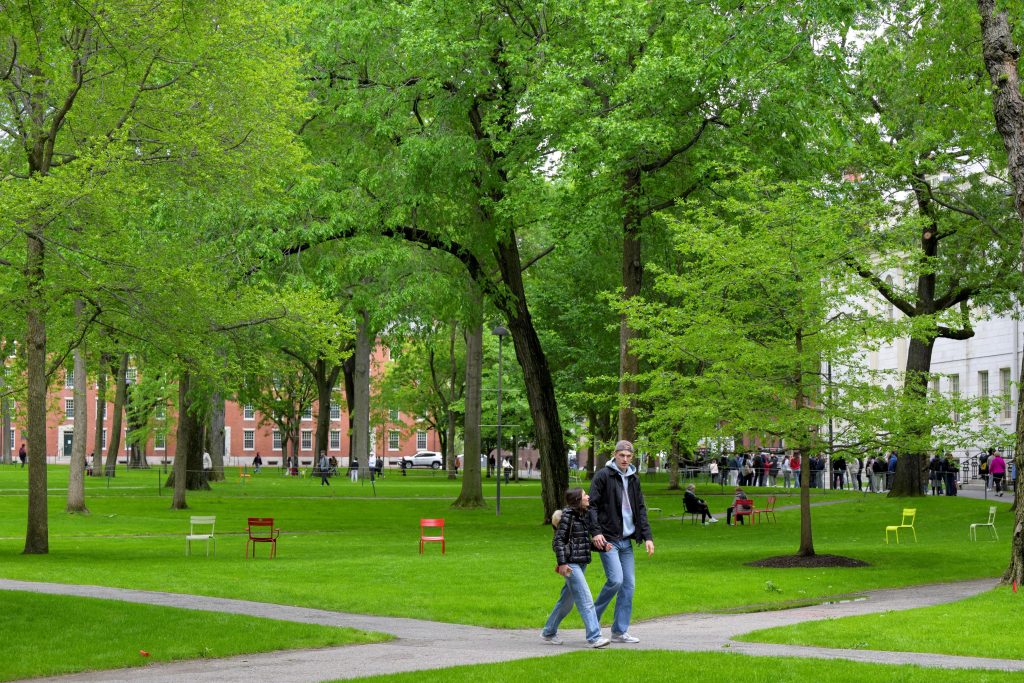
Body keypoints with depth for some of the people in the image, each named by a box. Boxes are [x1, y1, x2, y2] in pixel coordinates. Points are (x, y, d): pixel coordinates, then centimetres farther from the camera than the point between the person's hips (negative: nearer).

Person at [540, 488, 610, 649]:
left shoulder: (585, 515, 12)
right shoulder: (567, 515, -11)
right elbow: (558, 540, -12)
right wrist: (561, 563, -18)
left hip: (581, 562, 8)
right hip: (570, 563, -8)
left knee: (567, 600, 15)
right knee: (585, 600, -11)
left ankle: (548, 632, 27)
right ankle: (594, 637, -12)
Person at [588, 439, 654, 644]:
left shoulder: (634, 479, 14)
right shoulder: (603, 475, -4)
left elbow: (641, 510, 17)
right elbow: (592, 505, -7)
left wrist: (647, 536, 9)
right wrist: (596, 532, -17)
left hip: (626, 540, 6)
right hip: (608, 539, -6)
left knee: (629, 585, 3)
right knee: (616, 580, -17)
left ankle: (620, 631, 9)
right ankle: (593, 616, 4)